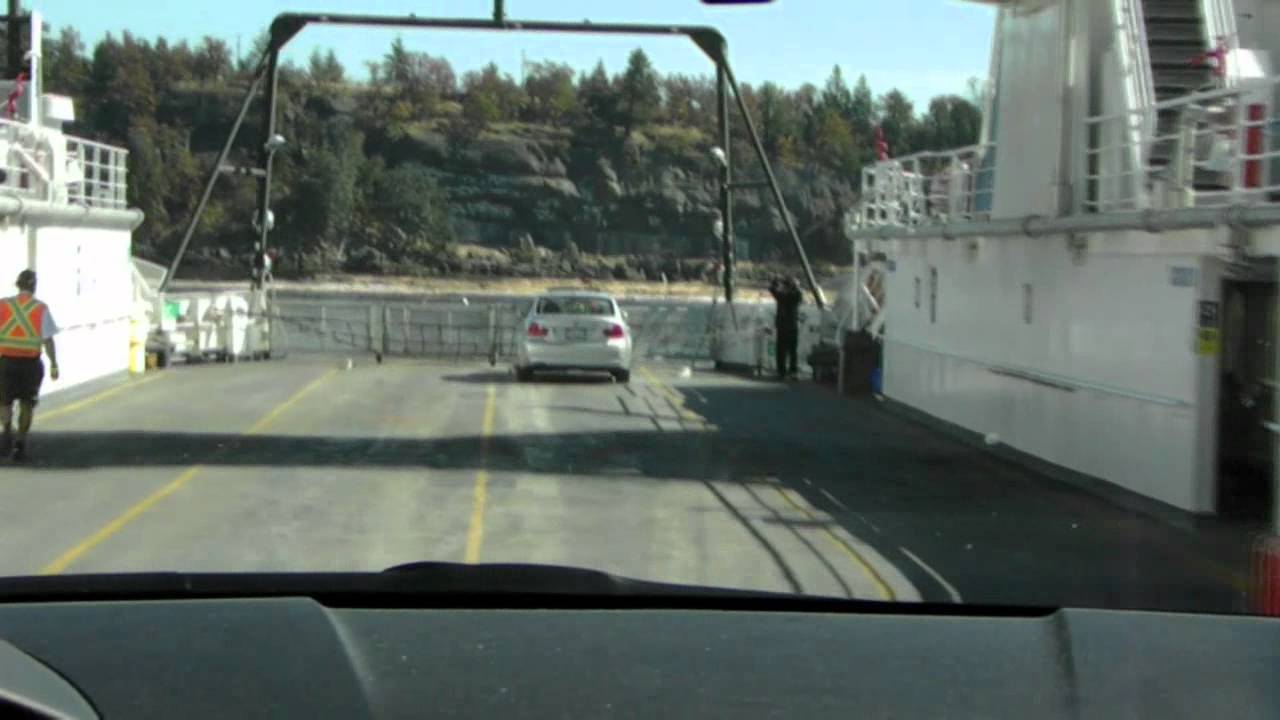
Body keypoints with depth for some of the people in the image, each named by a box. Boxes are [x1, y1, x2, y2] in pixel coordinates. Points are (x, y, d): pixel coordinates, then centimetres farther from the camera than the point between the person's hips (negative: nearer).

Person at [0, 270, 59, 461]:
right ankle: (20, 443, 10)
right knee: (26, 405, 13)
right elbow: (48, 339, -5)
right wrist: (54, 364, 0)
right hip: (31, 362, 0)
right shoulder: (41, 309, -2)